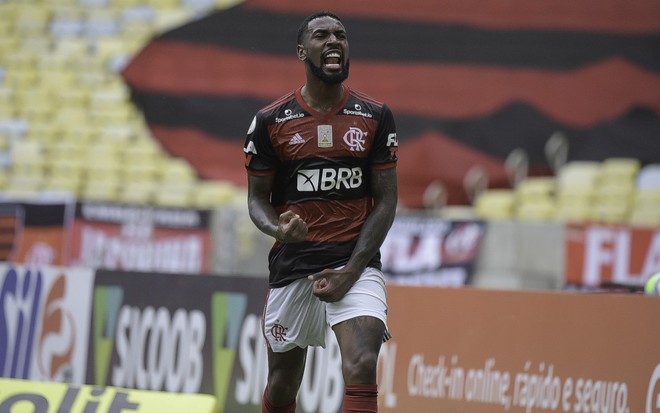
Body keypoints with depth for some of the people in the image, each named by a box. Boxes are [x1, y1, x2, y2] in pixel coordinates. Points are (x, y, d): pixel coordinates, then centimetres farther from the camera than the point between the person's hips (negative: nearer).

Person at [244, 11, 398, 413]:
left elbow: (386, 202, 1)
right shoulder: (271, 120, 1)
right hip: (292, 263, 1)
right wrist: (278, 227, -17)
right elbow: (257, 198, 8)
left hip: (356, 263, -1)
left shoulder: (375, 116, 1)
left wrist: (350, 272, -9)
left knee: (361, 368, -21)